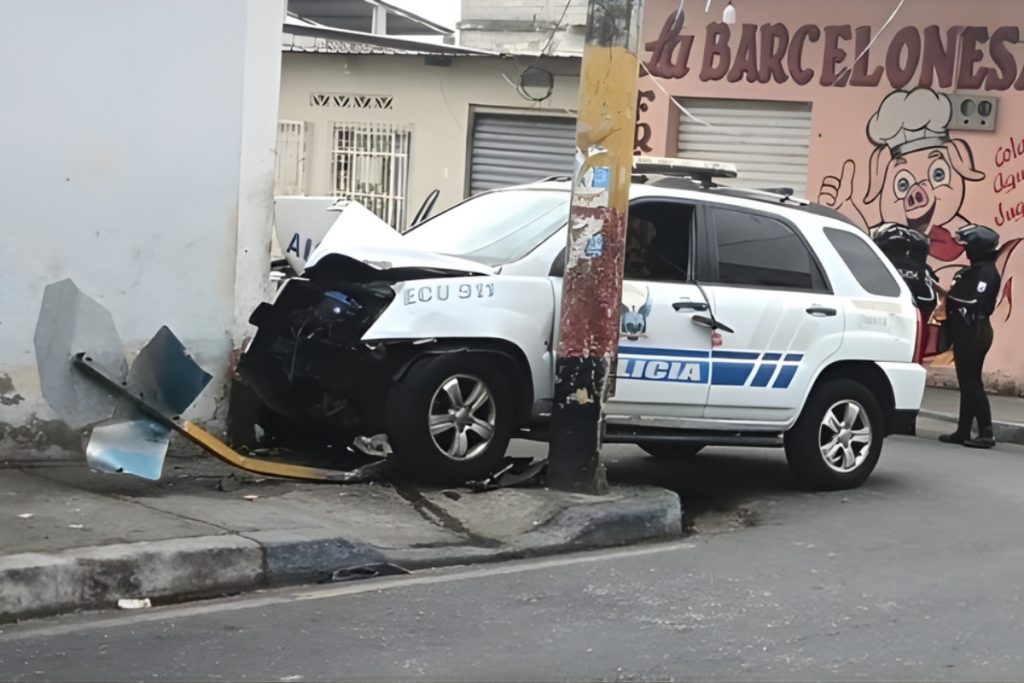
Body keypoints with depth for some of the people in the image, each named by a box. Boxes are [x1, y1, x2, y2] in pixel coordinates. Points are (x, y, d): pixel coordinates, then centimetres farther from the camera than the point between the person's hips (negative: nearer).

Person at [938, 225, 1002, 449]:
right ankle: (963, 431, 17)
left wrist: (949, 297, -19)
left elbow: (974, 303, -23)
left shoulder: (986, 272, -14)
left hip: (974, 332, -10)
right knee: (967, 382, 12)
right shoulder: (974, 270, 17)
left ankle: (986, 433, -9)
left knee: (971, 383, -9)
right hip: (966, 332, 10)